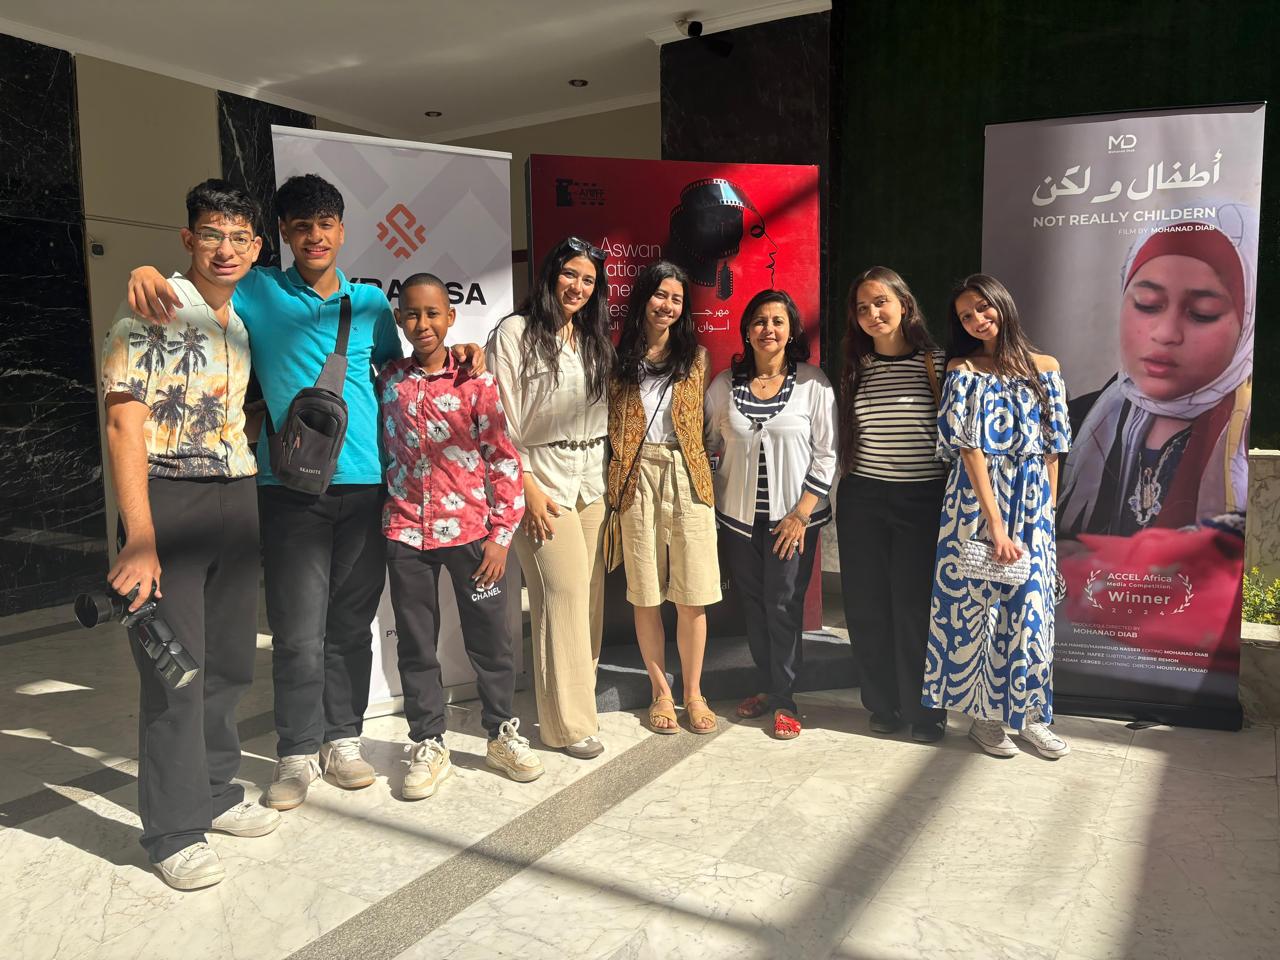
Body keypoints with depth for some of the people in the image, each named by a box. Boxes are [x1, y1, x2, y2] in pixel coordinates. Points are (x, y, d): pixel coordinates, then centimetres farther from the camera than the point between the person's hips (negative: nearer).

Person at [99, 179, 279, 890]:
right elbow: (125, 424, -15)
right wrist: (141, 539, -21)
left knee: (232, 660, 13)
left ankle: (216, 791, 30)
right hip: (168, 498, -7)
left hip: (237, 499, 7)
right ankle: (176, 831, 12)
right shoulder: (153, 311, -8)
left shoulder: (244, 320, 13)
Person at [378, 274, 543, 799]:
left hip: (469, 529, -2)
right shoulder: (387, 381, 4)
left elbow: (504, 459, -3)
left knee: (491, 637, 8)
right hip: (406, 533, 2)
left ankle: (503, 734, 27)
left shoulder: (476, 381, -3)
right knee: (415, 644, 10)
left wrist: (501, 534, -7)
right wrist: (381, 517, 4)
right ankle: (429, 745, 25)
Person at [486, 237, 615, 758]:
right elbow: (502, 422, -8)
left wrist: (611, 479, 13)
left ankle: (577, 701, 19)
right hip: (543, 481, -6)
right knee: (564, 593, -9)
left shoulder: (595, 339, 16)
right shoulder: (515, 333, -3)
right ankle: (569, 722, 1)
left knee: (591, 596, 5)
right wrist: (527, 489, -12)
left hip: (593, 484, 6)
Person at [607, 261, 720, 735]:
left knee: (692, 597, 1)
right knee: (645, 594, 5)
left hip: (687, 477, 0)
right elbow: (610, 425, 9)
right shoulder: (619, 357, 7)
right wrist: (617, 481, -1)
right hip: (637, 478, 0)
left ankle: (693, 693, 18)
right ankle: (661, 692, 21)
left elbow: (701, 424, 11)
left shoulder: (696, 356, 8)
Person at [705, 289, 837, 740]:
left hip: (794, 516, -3)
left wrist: (801, 514, -11)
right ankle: (768, 687, 29)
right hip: (738, 516, 3)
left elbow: (826, 454, -6)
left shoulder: (813, 383, -6)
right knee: (752, 604, 11)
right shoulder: (725, 384, 3)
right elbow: (708, 444, 11)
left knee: (784, 606, -1)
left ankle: (784, 700, 14)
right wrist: (708, 497, 3)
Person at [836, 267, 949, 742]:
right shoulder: (855, 368, 8)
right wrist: (846, 487, 9)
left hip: (923, 500, -3)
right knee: (868, 608, 7)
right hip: (862, 500, 4)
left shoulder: (936, 362, -3)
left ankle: (924, 711, 17)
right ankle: (884, 705, 23)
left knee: (916, 608, 0)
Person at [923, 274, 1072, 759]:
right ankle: (984, 714, 16)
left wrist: (1048, 510, 4)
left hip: (1032, 504, 3)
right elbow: (970, 449, -10)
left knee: (1031, 607, 5)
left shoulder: (1044, 368, 8)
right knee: (975, 602, 2)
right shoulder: (963, 369, -2)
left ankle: (1030, 714, 19)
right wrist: (996, 524, -15)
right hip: (978, 498, -3)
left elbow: (1052, 446, 9)